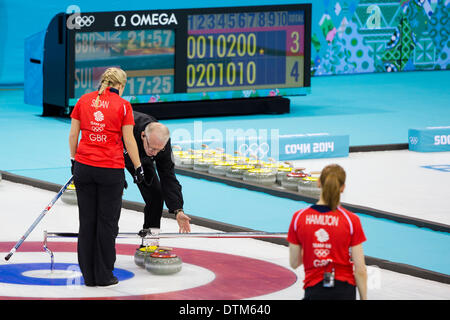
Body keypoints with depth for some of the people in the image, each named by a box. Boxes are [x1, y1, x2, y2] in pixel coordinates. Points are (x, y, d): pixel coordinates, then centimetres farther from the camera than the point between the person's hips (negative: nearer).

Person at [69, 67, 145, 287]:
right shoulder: (122, 105, -4)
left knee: (87, 221, 9)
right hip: (111, 169, -3)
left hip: (84, 167, 3)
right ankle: (104, 276, 8)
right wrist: (138, 168, 4)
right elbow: (129, 141, -5)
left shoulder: (84, 100, 5)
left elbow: (73, 134, 7)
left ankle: (89, 275, 12)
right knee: (107, 222, 5)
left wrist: (74, 160, 18)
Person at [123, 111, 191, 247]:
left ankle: (150, 243, 1)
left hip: (141, 159, 3)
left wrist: (178, 210, -35)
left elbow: (168, 177, -26)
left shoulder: (163, 144, -31)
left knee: (155, 194, -10)